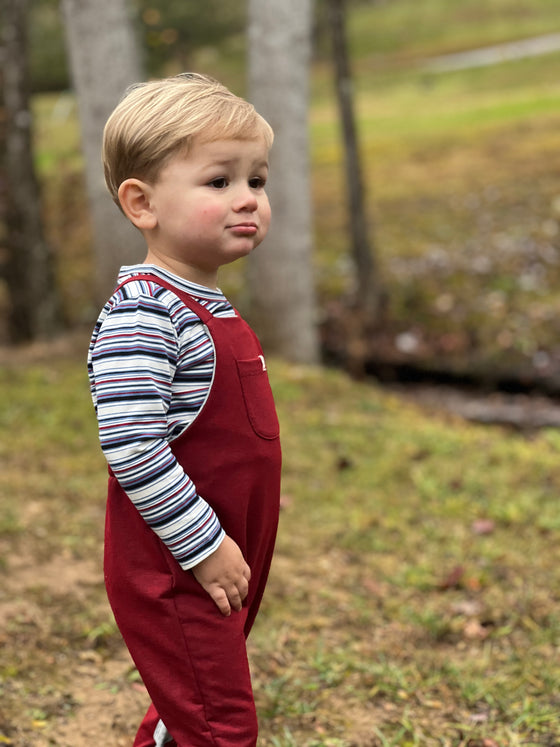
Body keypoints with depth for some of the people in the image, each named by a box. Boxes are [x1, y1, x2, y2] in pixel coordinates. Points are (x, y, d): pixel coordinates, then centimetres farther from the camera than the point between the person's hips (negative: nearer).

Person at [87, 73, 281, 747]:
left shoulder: (207, 307, 11)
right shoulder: (141, 314, -21)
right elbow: (129, 445, -28)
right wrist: (203, 545, -23)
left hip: (225, 564, 9)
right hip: (174, 574, -9)